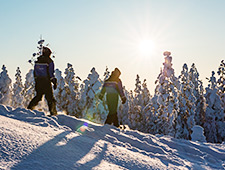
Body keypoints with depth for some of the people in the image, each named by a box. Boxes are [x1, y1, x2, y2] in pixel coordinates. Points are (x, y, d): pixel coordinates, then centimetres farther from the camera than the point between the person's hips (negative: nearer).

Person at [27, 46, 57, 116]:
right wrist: (55, 82, -7)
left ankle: (30, 107, 7)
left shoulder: (37, 61, 9)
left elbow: (35, 73, 13)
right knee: (50, 98, 2)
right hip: (46, 82, -5)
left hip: (38, 81, 5)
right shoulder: (49, 61, -8)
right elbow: (51, 74, -12)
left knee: (38, 96, 18)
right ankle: (53, 113, 2)